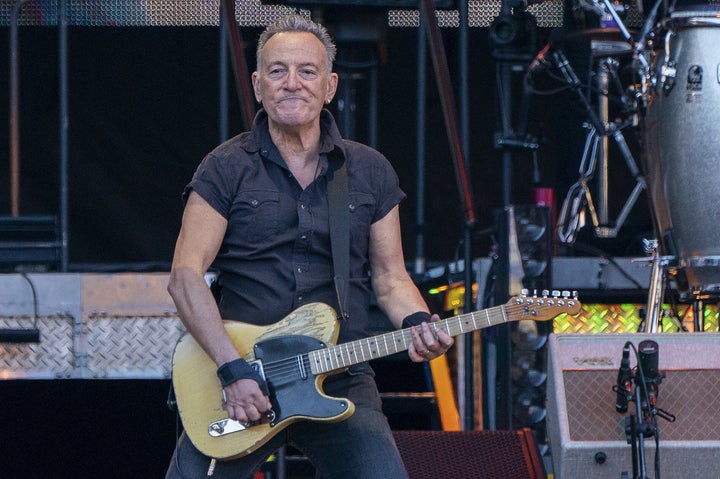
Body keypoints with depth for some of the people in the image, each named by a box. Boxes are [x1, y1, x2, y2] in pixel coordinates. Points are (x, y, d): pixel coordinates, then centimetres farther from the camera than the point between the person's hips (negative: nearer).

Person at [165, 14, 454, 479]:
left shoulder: (370, 171, 11)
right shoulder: (227, 169, 2)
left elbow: (389, 275, 15)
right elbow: (186, 275, -5)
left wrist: (417, 322, -8)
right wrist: (234, 369, -16)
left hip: (342, 382, 1)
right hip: (241, 382, -1)